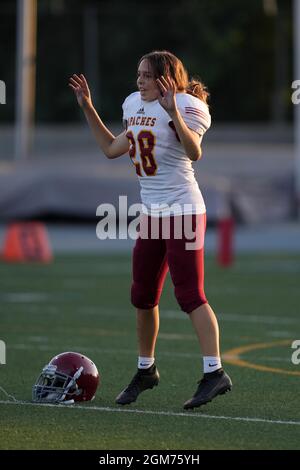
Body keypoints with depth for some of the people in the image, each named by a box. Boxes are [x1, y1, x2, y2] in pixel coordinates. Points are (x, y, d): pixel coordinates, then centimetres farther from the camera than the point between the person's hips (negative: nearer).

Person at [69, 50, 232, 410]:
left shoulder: (185, 106, -11)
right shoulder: (136, 106, 13)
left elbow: (194, 153, -26)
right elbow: (112, 149, 23)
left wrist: (173, 113, -35)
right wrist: (88, 108, 21)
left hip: (182, 208, -8)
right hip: (152, 213, 9)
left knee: (189, 294, -14)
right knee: (143, 296, 13)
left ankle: (214, 373, -15)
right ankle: (145, 370, 27)